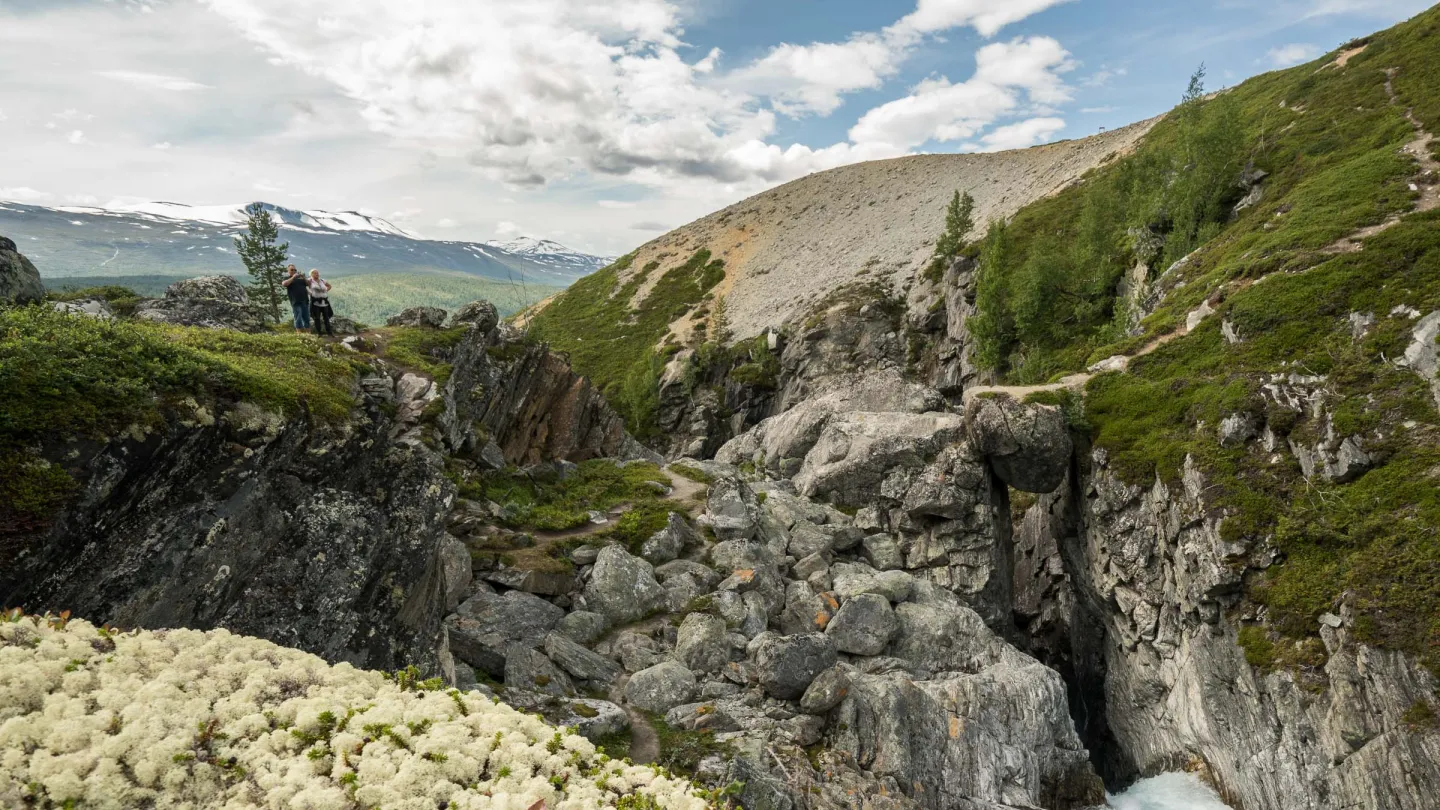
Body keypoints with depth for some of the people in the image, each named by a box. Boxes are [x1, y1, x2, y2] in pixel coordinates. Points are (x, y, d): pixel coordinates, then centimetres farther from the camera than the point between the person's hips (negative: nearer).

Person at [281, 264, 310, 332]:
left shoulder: (300, 278, 17)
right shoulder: (287, 278, 7)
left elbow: (309, 284, 13)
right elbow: (284, 284, -13)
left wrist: (304, 278, -4)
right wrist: (293, 277, -15)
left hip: (305, 301, 4)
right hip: (296, 302, -4)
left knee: (306, 318, 6)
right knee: (298, 319, -6)